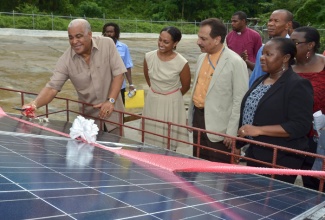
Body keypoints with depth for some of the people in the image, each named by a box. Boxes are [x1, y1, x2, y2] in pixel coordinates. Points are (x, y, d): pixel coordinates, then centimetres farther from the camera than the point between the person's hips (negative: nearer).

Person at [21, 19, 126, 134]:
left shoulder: (107, 44, -14)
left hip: (112, 112, 0)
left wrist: (111, 101, -21)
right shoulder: (65, 60, -13)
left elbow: (118, 74, -12)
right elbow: (52, 87, -16)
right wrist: (35, 103, -35)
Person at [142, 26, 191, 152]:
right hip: (152, 101, 3)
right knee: (152, 136, 13)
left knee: (170, 138, 8)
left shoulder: (181, 63, -20)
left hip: (171, 103, -3)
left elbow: (185, 86, -3)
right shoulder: (149, 57, -11)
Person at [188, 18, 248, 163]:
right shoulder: (202, 57, 8)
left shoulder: (235, 62, -16)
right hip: (198, 118, 7)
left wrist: (232, 132, -16)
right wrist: (191, 117, 16)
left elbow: (240, 100, -15)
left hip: (218, 127, -7)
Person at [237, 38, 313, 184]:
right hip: (255, 154, 8)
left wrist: (259, 130, -24)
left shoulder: (298, 85, -14)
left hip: (281, 159, -8)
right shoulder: (260, 80, 12)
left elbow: (300, 126, -21)